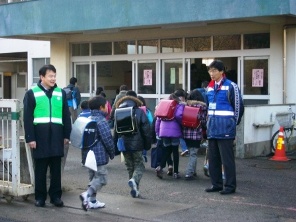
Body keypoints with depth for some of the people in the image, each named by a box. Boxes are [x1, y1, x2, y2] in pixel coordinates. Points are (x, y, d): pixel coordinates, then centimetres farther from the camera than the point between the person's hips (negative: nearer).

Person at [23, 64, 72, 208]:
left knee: (56, 168, 7)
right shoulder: (32, 93, 0)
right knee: (40, 169, 6)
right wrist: (30, 138, -8)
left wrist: (66, 135, 7)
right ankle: (40, 197, 14)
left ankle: (56, 196, 16)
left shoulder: (61, 93, 10)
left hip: (56, 136, 3)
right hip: (40, 136, -2)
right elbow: (27, 118, -3)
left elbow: (66, 116, 11)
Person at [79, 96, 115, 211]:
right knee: (101, 178, -5)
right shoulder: (101, 120, -15)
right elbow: (107, 139, -18)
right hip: (100, 155, -9)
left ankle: (92, 201, 20)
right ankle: (87, 195, -21)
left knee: (93, 177, 17)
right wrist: (112, 153, -5)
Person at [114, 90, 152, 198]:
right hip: (136, 144, -3)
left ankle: (135, 190, 15)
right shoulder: (139, 112, -5)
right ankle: (134, 180, -24)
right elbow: (146, 129, -7)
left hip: (124, 144, 4)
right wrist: (147, 144, 1)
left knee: (130, 167, 14)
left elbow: (115, 130, 9)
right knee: (139, 166, 4)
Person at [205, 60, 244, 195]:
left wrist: (233, 123, 1)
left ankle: (230, 186, 3)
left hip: (225, 128, -7)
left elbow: (238, 107, -7)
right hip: (212, 128, 7)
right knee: (213, 158, 11)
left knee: (227, 158, -4)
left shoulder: (231, 86, -9)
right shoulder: (210, 87, 14)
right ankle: (216, 184, 21)